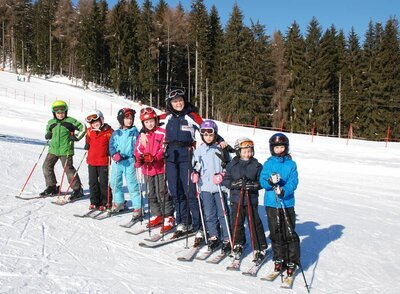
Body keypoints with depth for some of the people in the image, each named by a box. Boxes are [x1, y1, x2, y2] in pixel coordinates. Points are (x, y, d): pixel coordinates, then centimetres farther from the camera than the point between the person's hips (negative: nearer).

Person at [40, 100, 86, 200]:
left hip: (66, 150, -6)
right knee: (47, 166, 5)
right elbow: (48, 130, 30)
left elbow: (83, 128, -1)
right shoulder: (51, 122, 10)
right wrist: (48, 135, 8)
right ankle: (52, 187, 22)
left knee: (68, 169, -8)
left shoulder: (70, 121, -5)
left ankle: (77, 189, 2)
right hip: (53, 149, 6)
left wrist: (76, 137, -10)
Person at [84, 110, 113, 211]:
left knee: (104, 183, 2)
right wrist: (87, 146, 9)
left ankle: (105, 203, 13)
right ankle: (94, 202, 22)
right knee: (93, 183, 11)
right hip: (92, 161, 5)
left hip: (104, 162, -5)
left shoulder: (108, 131, -9)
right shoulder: (89, 131, 6)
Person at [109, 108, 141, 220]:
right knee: (114, 182, 12)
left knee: (132, 184, -6)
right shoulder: (116, 133, 7)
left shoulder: (134, 132, 0)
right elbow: (111, 145, 6)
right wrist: (115, 154, -13)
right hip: (117, 161, 4)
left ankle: (137, 207, 1)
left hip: (129, 161, -4)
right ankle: (119, 202, 32)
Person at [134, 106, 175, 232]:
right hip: (147, 169, 7)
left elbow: (164, 149, -12)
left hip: (160, 168, -6)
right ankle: (157, 216, 28)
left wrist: (155, 158, -25)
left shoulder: (162, 133, -6)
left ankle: (168, 218, 3)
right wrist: (139, 159, -8)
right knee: (151, 194, 14)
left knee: (163, 193, -5)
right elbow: (138, 150, 12)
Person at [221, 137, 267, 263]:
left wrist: (253, 185, -20)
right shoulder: (232, 165, 3)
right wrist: (235, 183, -17)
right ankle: (238, 245, 32)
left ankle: (260, 248, 13)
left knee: (255, 225, 1)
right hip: (236, 200, 1)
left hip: (251, 200, -1)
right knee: (237, 224, 11)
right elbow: (225, 180, 1)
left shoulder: (257, 165, 1)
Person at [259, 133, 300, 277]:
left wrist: (284, 190, -24)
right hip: (271, 203, 1)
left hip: (287, 203, -1)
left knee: (289, 234, 0)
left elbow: (293, 182, -6)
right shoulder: (268, 164, 5)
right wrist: (270, 182, -26)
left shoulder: (291, 164, 3)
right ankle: (279, 259, 24)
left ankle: (292, 261, 13)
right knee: (275, 233, 10)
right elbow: (262, 181, -4)